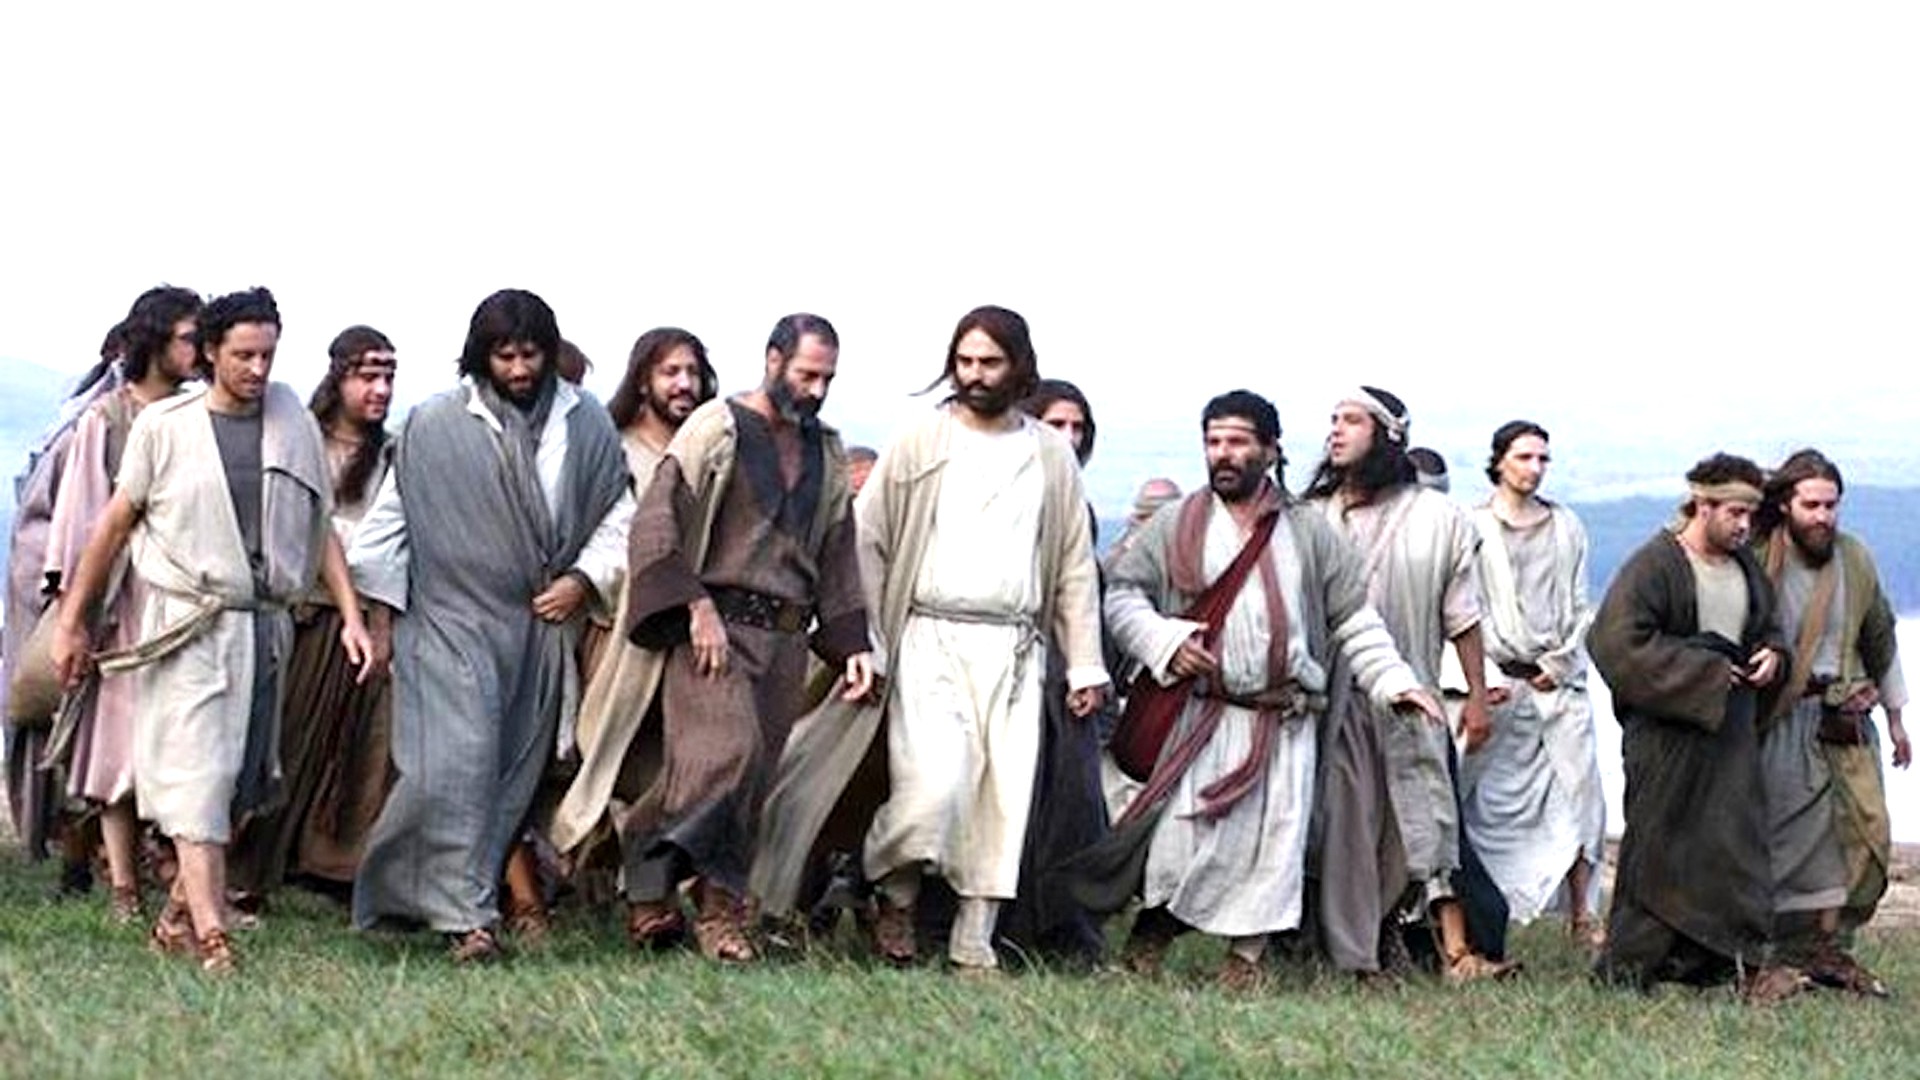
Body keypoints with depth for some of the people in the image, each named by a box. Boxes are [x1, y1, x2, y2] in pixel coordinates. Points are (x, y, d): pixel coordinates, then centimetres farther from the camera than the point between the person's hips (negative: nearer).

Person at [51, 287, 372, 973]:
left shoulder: (294, 426, 9)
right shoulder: (163, 426, 0)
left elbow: (319, 529, 14)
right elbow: (115, 524, 6)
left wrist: (351, 614, 5)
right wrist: (72, 620, 8)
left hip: (265, 626, 4)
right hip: (187, 627, -4)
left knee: (240, 786, 6)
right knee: (196, 779, -12)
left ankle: (178, 917, 18)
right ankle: (213, 940, -17)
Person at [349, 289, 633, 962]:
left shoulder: (587, 427, 5)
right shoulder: (434, 426, -2)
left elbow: (620, 516, 13)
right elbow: (389, 523, 5)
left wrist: (584, 579, -2)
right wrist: (382, 619, 5)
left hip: (544, 623, 4)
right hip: (452, 620, -3)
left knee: (516, 768, 5)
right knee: (458, 761, -15)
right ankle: (466, 913, -13)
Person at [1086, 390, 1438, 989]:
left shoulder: (1309, 531, 11)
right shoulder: (1176, 525, 7)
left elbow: (1355, 618, 12)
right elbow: (1121, 593, 5)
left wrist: (1394, 681, 1)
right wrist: (1165, 641, -11)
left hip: (1285, 723, 2)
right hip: (1201, 713, -2)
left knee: (1274, 835, -1)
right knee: (1182, 832, -9)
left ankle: (1246, 955, 8)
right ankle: (1148, 939, 7)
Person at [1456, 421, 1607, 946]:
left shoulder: (1566, 527, 14)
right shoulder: (1474, 526, 2)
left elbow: (1580, 605, 14)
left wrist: (1560, 663, 1)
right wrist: (1488, 677, -10)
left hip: (1560, 680, 3)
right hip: (1501, 683, -3)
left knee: (1579, 792, -3)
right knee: (1490, 799, -5)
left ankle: (1581, 917, 0)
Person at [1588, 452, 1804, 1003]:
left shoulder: (1745, 566, 13)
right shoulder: (1654, 565, -10)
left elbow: (1770, 625, 28)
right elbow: (1620, 642, -18)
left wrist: (1772, 654, 3)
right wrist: (1704, 671, -17)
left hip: (1731, 723, 6)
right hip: (1667, 731, -6)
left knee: (1736, 838, 1)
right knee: (1658, 843, 0)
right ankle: (1629, 962, 9)